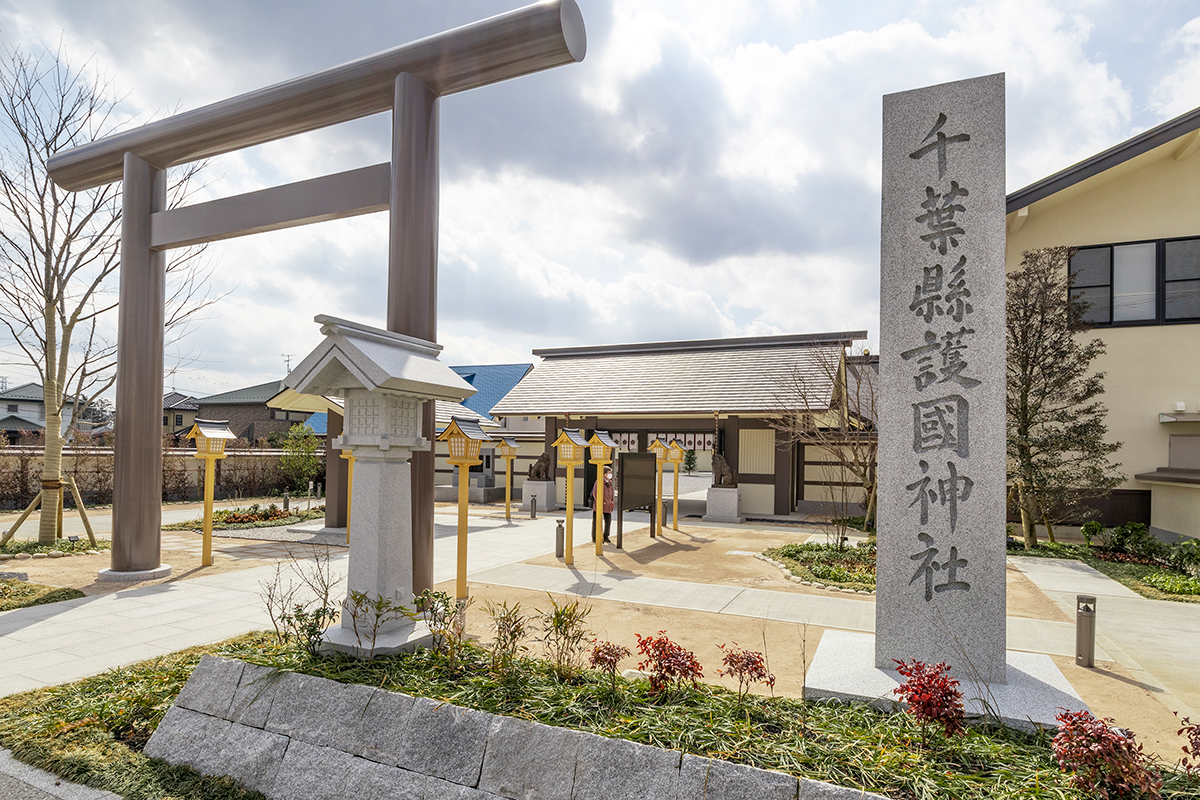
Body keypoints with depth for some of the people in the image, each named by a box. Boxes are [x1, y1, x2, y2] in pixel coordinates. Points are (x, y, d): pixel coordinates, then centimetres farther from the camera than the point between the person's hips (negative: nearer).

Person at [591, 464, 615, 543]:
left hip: (608, 505, 6)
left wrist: (612, 501, 11)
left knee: (608, 521, 7)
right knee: (596, 521, 3)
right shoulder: (599, 482, -10)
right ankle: (594, 537, 13)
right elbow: (595, 493, -12)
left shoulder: (610, 482, 11)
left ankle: (606, 537, 21)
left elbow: (612, 492, 21)